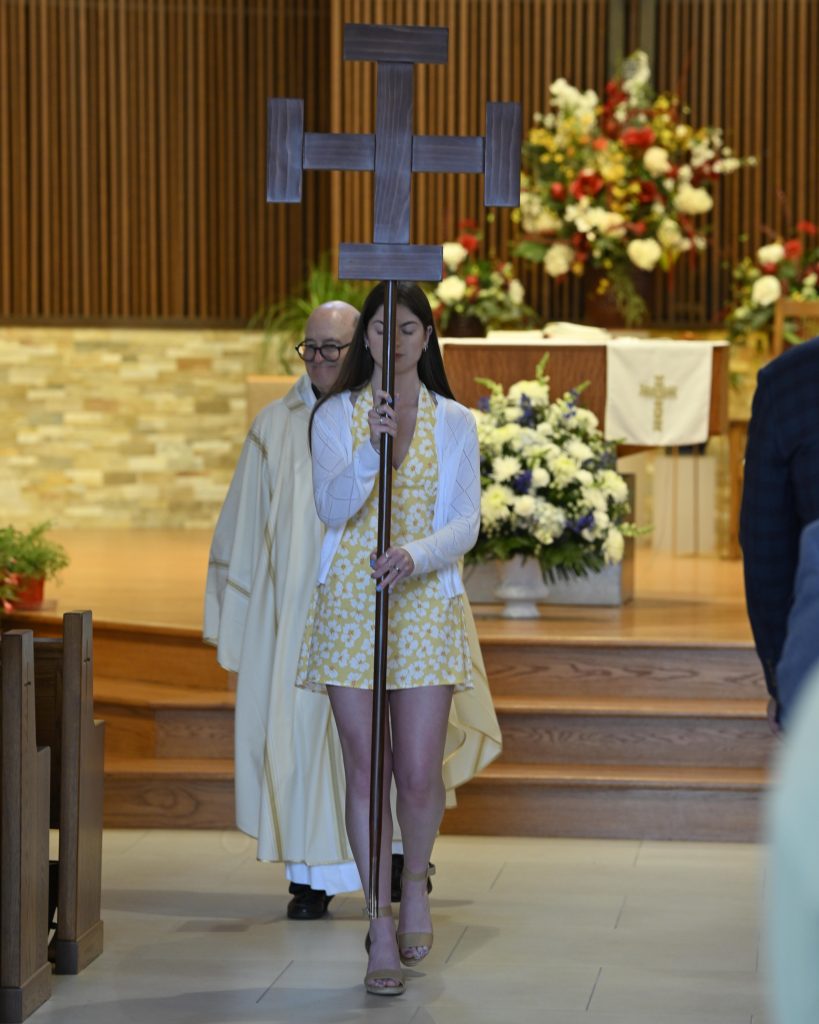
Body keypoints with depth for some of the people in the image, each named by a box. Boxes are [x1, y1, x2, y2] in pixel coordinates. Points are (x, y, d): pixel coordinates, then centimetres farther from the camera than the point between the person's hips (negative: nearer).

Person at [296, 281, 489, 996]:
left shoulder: (454, 423, 6)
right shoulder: (335, 416, 5)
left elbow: (465, 522, -1)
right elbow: (333, 508, -9)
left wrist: (417, 554, -21)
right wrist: (371, 447, -26)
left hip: (425, 604, 0)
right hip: (350, 606, 0)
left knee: (419, 773, -2)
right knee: (364, 770, -1)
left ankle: (416, 885, 27)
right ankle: (383, 920, 8)